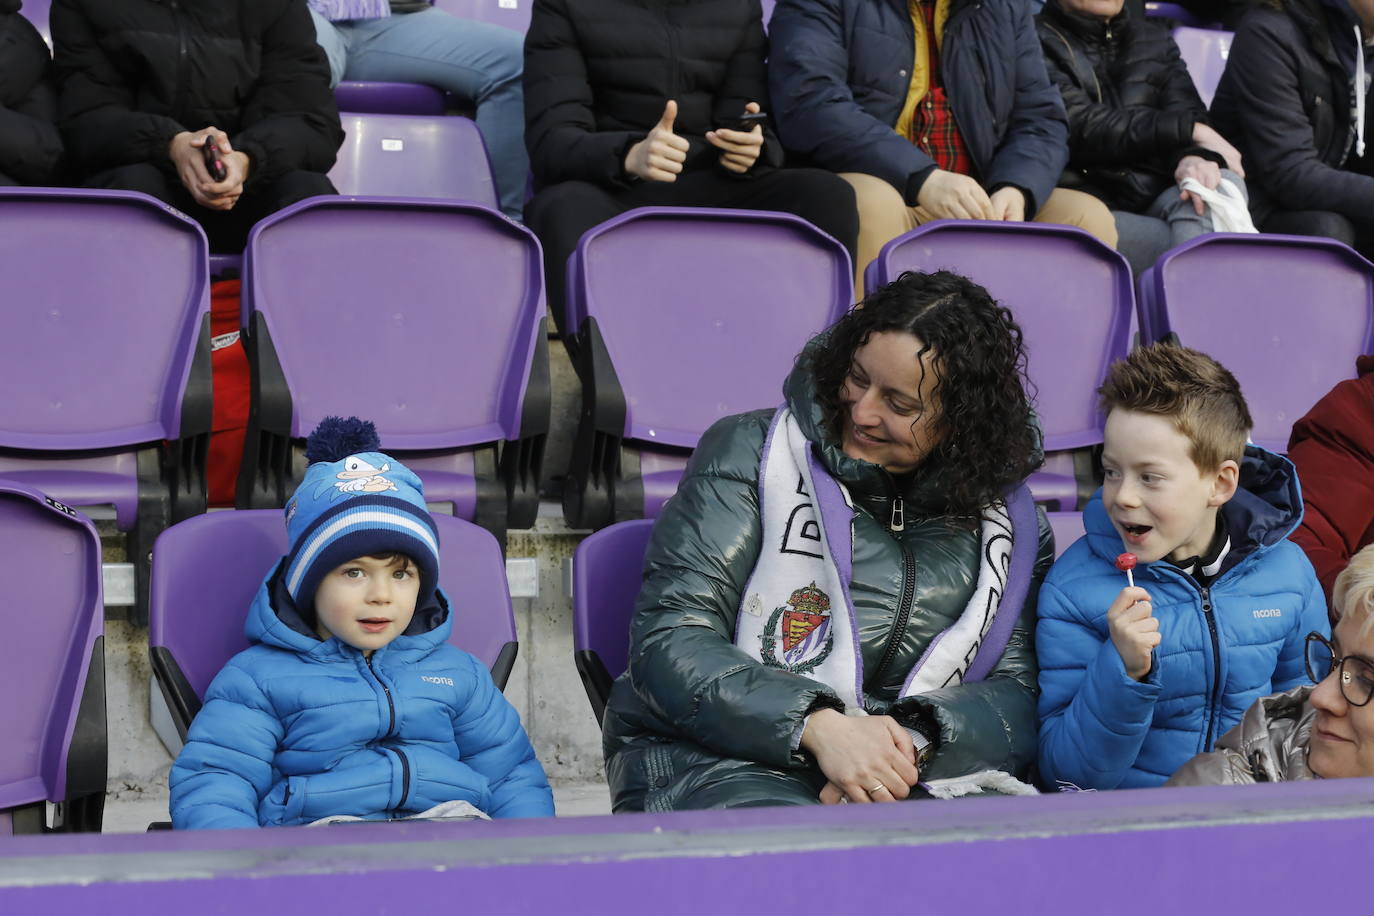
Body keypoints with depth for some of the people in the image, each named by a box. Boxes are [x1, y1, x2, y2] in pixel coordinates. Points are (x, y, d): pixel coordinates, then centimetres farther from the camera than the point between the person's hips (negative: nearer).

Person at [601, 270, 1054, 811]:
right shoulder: (750, 452, 4)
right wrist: (818, 725, -21)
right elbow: (668, 641, -6)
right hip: (714, 760, -3)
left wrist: (913, 741, -17)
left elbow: (1016, 691, 6)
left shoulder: (1007, 520, 13)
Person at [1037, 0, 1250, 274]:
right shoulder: (1040, 41, 7)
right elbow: (1080, 129, -7)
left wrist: (1194, 156, -18)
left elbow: (1187, 111, 6)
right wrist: (1189, 129, -8)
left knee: (1226, 182, -28)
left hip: (1158, 198, 4)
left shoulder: (1155, 38, 25)